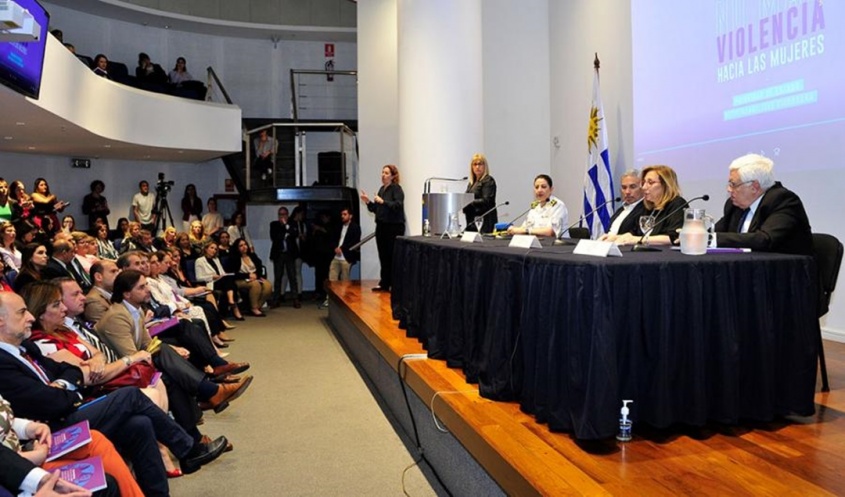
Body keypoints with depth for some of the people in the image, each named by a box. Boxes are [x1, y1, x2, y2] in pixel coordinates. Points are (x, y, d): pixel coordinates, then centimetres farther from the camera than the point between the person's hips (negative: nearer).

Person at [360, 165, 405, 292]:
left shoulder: (397, 189, -6)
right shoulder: (382, 189, 15)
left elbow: (398, 205, -21)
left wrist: (383, 201, -25)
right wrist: (368, 202, 5)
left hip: (394, 227, -7)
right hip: (381, 226, 7)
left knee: (393, 257, -4)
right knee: (383, 256, 9)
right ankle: (384, 283, 16)